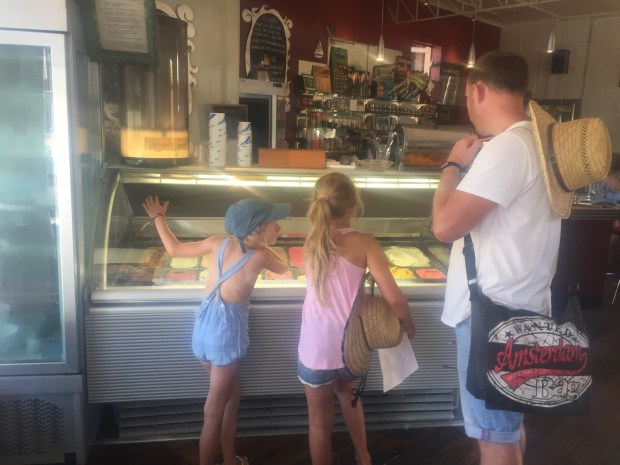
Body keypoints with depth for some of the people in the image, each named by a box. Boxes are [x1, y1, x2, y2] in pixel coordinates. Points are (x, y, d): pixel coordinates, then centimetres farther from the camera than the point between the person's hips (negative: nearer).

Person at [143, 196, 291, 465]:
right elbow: (283, 269, 11)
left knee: (232, 395, 24)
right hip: (227, 332, -6)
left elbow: (174, 249, 9)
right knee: (214, 411, 7)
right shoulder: (260, 255, -10)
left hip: (204, 330, 6)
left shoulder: (218, 242, 1)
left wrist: (158, 217, 22)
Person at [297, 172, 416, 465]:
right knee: (349, 395, 33)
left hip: (317, 348, 0)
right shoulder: (364, 243, -13)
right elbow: (394, 298, -19)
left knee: (320, 421, 19)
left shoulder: (310, 244, -4)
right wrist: (409, 327, -2)